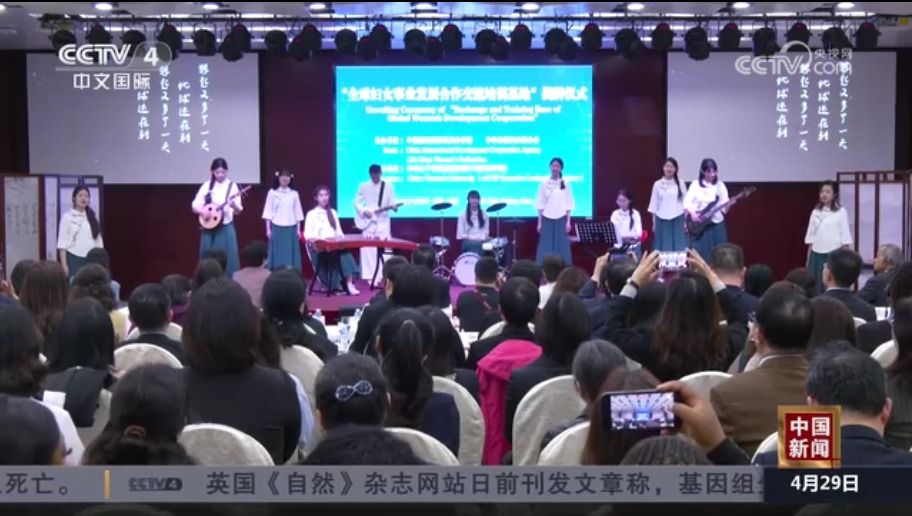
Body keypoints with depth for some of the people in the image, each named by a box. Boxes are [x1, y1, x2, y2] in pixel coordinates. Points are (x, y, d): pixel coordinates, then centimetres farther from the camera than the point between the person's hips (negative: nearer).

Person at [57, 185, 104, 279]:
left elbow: (99, 240, 13)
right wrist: (64, 264, -10)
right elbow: (62, 242, -4)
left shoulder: (93, 217, 12)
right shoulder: (67, 217, -1)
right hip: (74, 259, -4)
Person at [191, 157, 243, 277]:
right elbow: (194, 206, 3)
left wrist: (234, 206, -26)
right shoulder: (207, 186, 3)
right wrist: (203, 211, -17)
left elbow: (238, 211, -4)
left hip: (226, 228, -1)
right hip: (209, 228, 1)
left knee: (228, 258, -3)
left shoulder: (232, 186, 0)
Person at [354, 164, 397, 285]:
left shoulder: (388, 186, 4)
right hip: (368, 221, 0)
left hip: (383, 222, 0)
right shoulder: (363, 186, 4)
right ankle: (371, 276, 3)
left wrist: (393, 206, -20)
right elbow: (357, 202, 6)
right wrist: (363, 211, -11)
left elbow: (392, 201, 1)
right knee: (368, 249, -3)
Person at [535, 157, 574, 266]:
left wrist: (568, 221, -2)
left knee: (562, 246, -1)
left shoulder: (566, 184, 3)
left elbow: (568, 204, 3)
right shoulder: (544, 183, 3)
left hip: (561, 219, 0)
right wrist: (539, 222, 0)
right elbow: (540, 204, 4)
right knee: (546, 247, -1)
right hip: (547, 219, 0)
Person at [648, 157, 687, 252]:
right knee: (663, 248, 0)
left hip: (678, 220, 0)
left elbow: (684, 203, 6)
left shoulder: (680, 184, 3)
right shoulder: (657, 184, 2)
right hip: (662, 220, 0)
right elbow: (654, 204, 5)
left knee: (679, 247, -2)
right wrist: (654, 223, 3)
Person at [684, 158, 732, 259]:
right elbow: (687, 202, -3)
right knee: (700, 252, -4)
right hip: (699, 224, -2)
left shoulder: (720, 185, 7)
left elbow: (724, 206, 4)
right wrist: (692, 213, -20)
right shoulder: (696, 185, 0)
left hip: (717, 223, 2)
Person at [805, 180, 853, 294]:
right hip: (817, 254, 4)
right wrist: (808, 259, 9)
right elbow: (811, 236, 11)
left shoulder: (841, 212, -2)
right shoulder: (815, 212, 9)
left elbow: (845, 236, -2)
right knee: (816, 287, 3)